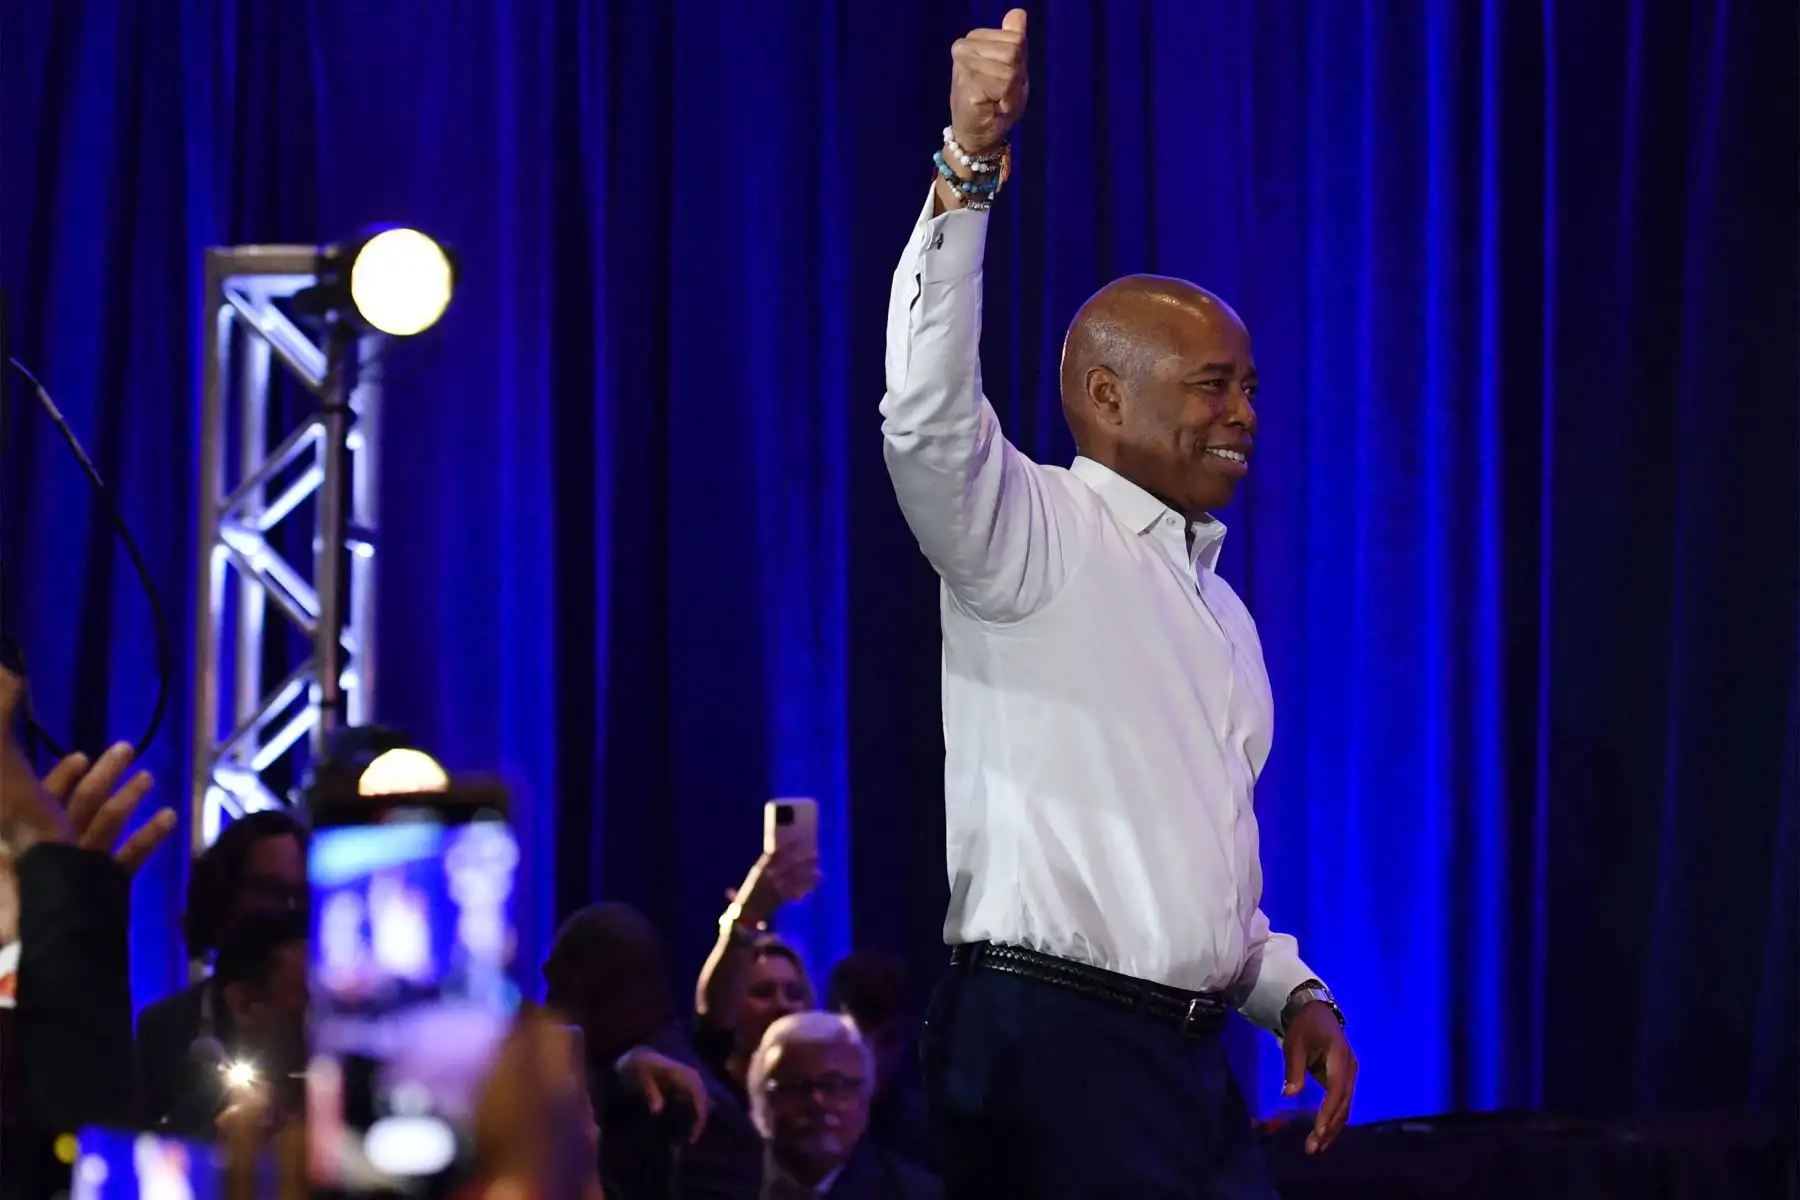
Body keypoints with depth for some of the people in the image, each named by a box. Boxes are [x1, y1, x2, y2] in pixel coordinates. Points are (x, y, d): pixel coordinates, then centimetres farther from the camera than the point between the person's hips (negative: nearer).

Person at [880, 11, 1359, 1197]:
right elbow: (927, 416, -23)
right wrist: (968, 166, -32)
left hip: (1190, 1056, 8)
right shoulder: (1034, 534, -2)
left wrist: (1292, 991, 14)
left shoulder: (1220, 607, 23)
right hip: (1047, 1049, -8)